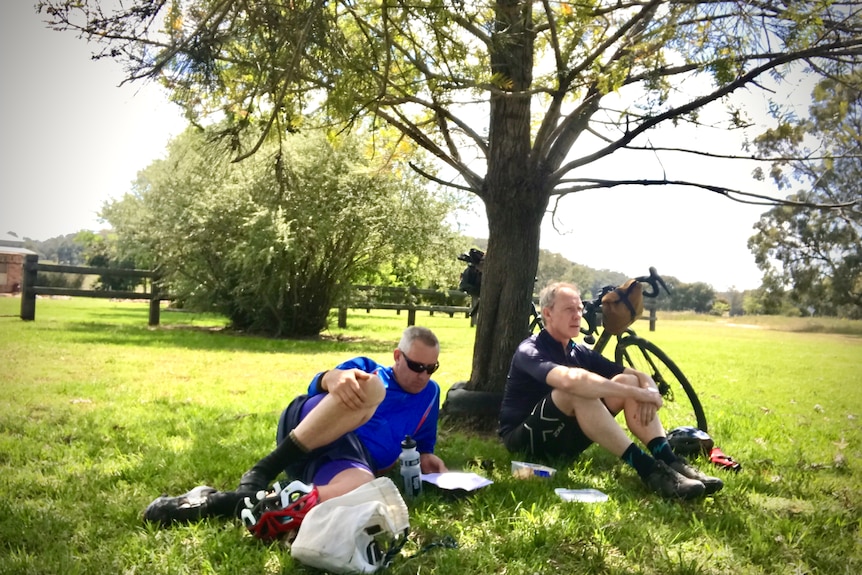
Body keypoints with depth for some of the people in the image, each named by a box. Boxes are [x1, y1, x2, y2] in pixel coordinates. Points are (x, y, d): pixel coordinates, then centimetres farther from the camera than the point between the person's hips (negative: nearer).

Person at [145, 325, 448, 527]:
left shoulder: (429, 394, 26)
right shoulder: (366, 367, 17)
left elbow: (422, 444, 35)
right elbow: (316, 386, -2)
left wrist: (425, 457, 10)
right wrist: (335, 377, -27)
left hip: (354, 461, 1)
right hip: (305, 429, -1)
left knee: (361, 488, -41)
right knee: (369, 388, -35)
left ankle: (218, 503, -38)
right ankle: (257, 478, -30)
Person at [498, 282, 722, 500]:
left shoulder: (581, 353, 8)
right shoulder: (531, 351, -15)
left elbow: (641, 376, 2)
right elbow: (570, 379, -38)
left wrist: (650, 392, -23)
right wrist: (637, 393, -36)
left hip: (564, 436, 7)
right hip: (525, 438, -7)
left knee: (628, 381, -9)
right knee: (577, 391, -35)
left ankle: (669, 462, -23)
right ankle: (647, 468, -35)